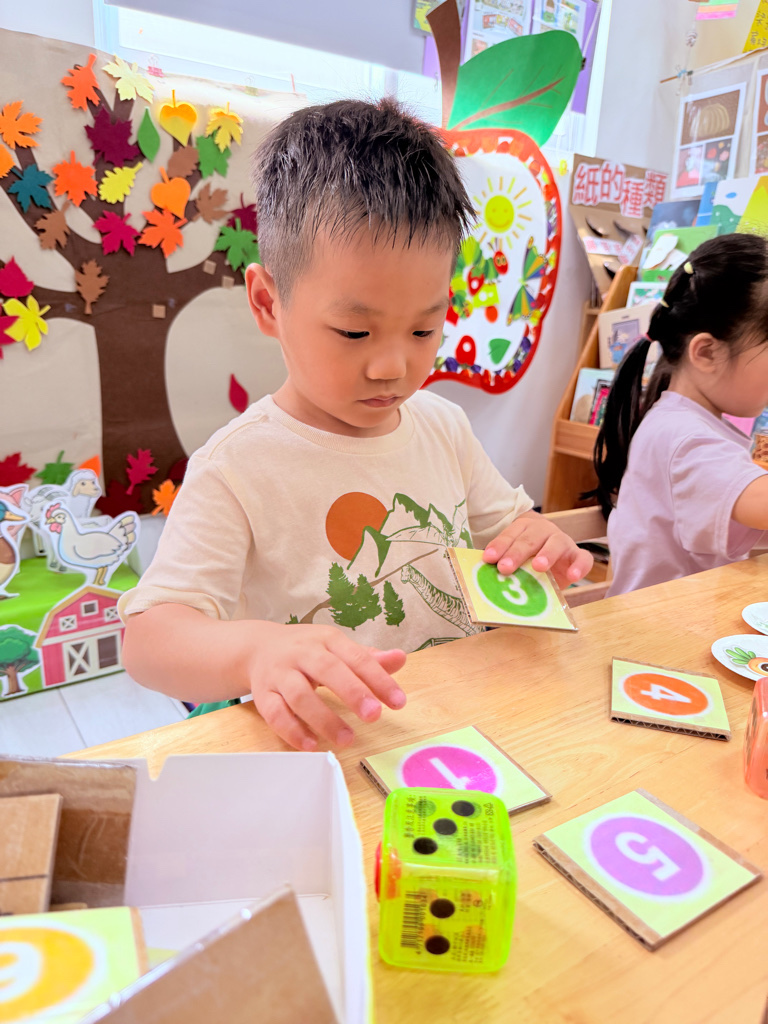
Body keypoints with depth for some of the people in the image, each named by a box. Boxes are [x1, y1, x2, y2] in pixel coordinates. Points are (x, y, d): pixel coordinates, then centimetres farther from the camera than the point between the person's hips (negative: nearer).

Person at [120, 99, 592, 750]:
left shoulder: (443, 426, 4)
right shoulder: (237, 469, -14)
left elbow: (503, 524, 16)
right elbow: (148, 638, -18)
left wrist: (539, 543, -7)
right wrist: (257, 648, -39)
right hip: (324, 748, -4)